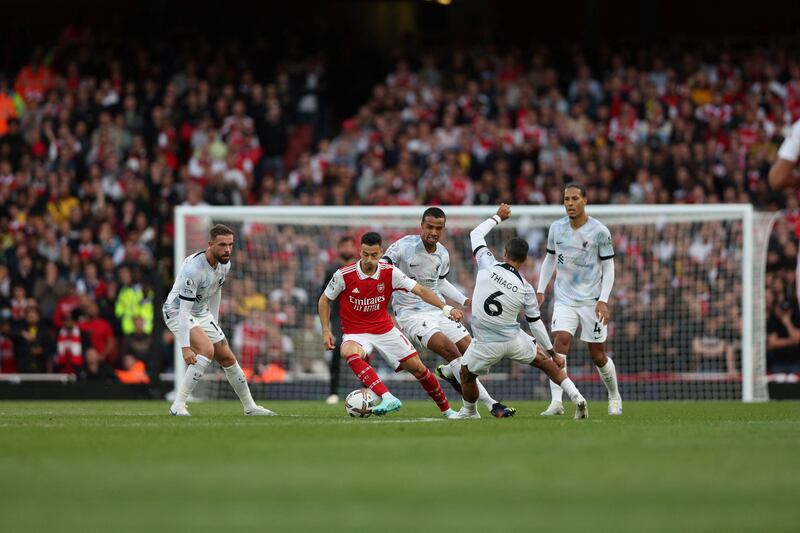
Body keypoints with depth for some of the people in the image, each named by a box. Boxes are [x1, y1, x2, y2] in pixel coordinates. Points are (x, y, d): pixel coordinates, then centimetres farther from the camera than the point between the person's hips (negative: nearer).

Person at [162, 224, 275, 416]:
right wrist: (185, 347, -36)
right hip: (177, 312, -8)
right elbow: (184, 311, -33)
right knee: (207, 350, -29)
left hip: (202, 313, 8)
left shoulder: (225, 264, -5)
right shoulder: (193, 268, -32)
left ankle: (250, 407, 28)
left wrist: (214, 324, 20)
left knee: (227, 359, 11)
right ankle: (178, 406, -26)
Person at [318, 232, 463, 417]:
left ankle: (446, 409, 23)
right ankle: (388, 399, -49)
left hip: (385, 329, 3)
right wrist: (326, 330, -9)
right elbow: (324, 300, -1)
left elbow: (420, 290, -10)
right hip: (355, 332, -3)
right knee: (349, 352, -38)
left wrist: (445, 308, -22)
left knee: (417, 367, 0)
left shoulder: (390, 273, -10)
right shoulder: (344, 275, -15)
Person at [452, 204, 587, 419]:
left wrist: (498, 216, 18)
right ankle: (576, 397, 12)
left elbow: (476, 234, 4)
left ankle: (469, 411, 38)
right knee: (544, 361, 20)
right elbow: (536, 323, 2)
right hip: (514, 340, 2)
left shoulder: (488, 266, -12)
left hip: (486, 345, -2)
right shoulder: (526, 289, -6)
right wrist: (552, 351, 12)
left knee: (466, 374, 23)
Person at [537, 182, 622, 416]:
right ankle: (556, 402, -24)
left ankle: (614, 397, 29)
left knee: (598, 355, 3)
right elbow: (550, 259, 17)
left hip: (592, 301, -2)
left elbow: (608, 268, -4)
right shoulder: (556, 228, 3)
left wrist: (603, 300, -13)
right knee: (560, 342, -19)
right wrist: (541, 290, 10)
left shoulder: (599, 232, -8)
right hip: (564, 299, 2)